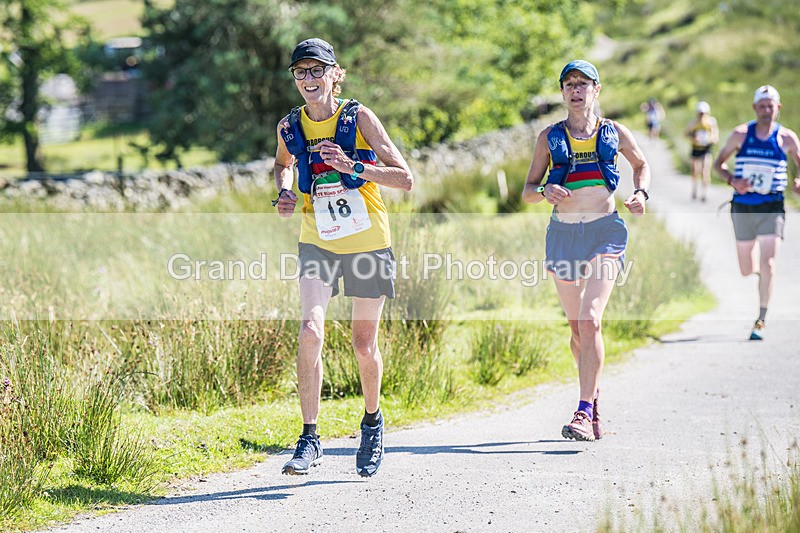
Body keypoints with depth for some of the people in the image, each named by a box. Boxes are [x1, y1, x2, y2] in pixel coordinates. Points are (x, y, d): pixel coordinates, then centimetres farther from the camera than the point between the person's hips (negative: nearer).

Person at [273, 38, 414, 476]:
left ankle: (372, 422, 35)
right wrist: (284, 191, 2)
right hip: (317, 242, 2)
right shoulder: (290, 126, 0)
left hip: (367, 241, -1)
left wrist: (352, 166, -24)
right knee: (310, 330, -19)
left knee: (363, 344, 7)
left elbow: (405, 179, -11)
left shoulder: (359, 118, -9)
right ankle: (309, 439, -14)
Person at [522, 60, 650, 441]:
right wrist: (545, 191, -12)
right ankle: (593, 389, 37)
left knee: (590, 319, -19)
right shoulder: (550, 137, 7)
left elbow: (641, 164, 25)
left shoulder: (615, 133, 6)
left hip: (604, 231, -2)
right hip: (563, 233, 2)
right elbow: (527, 191, 11)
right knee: (577, 327, 10)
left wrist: (641, 193, 6)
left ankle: (585, 412, -22)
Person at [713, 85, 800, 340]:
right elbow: (719, 163, 9)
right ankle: (757, 263, 46)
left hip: (772, 208, -2)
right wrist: (731, 180, -11)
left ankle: (760, 322, -7)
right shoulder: (740, 134, 2)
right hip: (743, 208, 2)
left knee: (767, 266, -13)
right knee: (747, 271, 9)